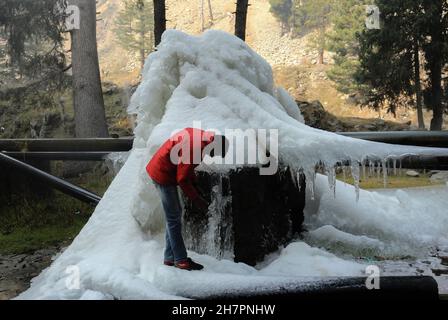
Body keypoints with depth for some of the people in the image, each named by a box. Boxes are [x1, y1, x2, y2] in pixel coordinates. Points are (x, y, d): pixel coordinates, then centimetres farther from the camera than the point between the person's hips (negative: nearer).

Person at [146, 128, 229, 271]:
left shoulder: (200, 135, 2)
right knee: (174, 218, -4)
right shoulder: (195, 147, -27)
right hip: (163, 174, -10)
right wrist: (196, 199, -12)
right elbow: (182, 179, -21)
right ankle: (181, 260, 4)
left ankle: (170, 258, 21)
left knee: (175, 215, 14)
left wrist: (195, 184, 12)